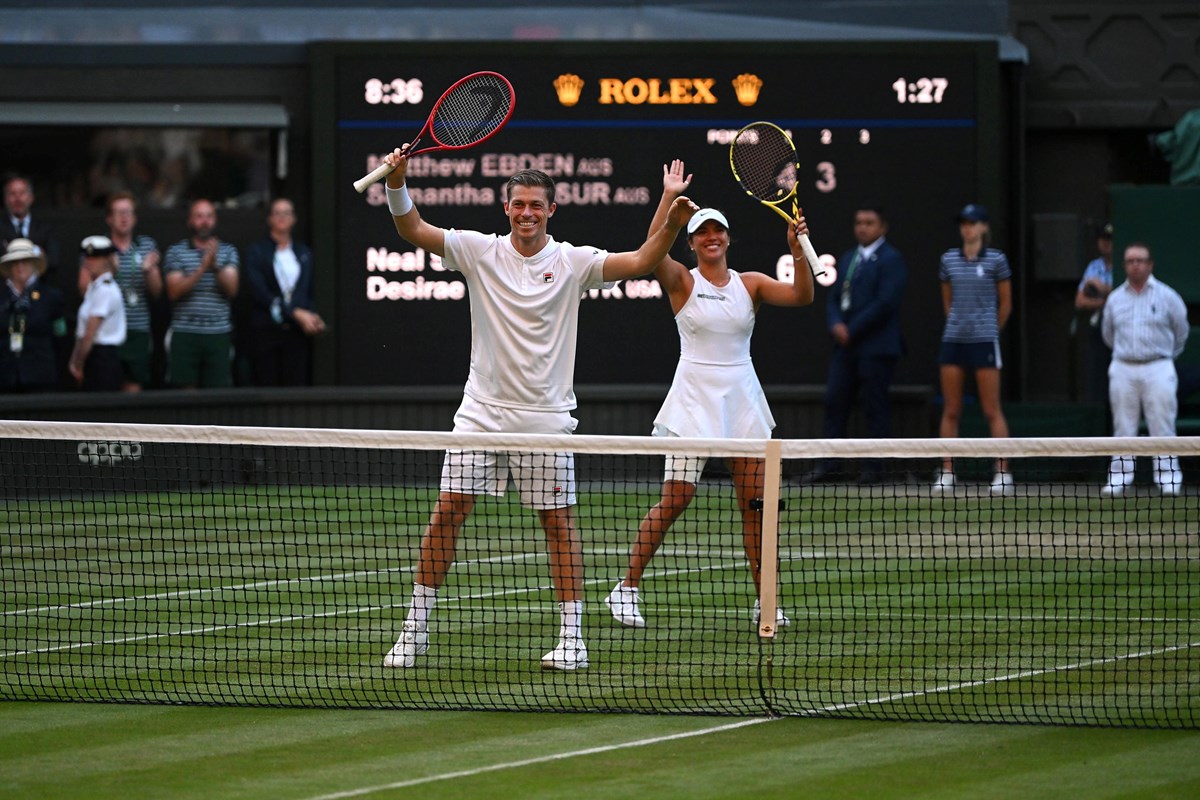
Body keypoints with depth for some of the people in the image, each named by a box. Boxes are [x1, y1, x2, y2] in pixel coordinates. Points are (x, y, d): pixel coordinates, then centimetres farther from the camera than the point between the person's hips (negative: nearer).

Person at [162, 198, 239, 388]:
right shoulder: (176, 252, 6)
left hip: (219, 333, 1)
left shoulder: (228, 251, 10)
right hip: (185, 334, -1)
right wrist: (202, 269, -16)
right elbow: (174, 292, -5)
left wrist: (215, 266, -18)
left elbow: (232, 290, -1)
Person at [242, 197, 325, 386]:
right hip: (266, 332, -3)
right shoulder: (256, 251, 4)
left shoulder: (304, 253, 16)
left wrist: (314, 318, -3)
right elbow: (260, 293, -6)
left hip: (297, 333, 3)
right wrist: (297, 314, -13)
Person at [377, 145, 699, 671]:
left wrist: (672, 225, -26)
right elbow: (413, 230, -5)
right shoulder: (480, 251, 1)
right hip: (483, 411, 1)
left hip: (546, 415, -1)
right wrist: (397, 180, -22)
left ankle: (571, 634, 7)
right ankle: (416, 628, 5)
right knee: (448, 511, -3)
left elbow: (640, 261, -9)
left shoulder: (572, 262, -1)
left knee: (557, 520, 1)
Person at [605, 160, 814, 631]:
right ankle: (627, 588, 1)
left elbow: (802, 296, -5)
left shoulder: (750, 285, 8)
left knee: (756, 502, 1)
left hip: (742, 399, 3)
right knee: (675, 499, -9)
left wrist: (798, 251, -19)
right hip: (694, 401, -3)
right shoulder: (682, 282, 0)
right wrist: (669, 197, -23)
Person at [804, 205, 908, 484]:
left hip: (876, 346, -8)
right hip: (846, 346, 8)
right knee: (834, 401, 3)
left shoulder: (891, 260, -6)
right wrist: (836, 324, -5)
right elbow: (834, 297, 16)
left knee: (875, 408, -3)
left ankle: (873, 468, 1)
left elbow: (885, 303, -16)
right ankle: (829, 466, 6)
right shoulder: (849, 258, 18)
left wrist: (851, 330, -15)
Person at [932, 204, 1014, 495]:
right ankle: (947, 473, 7)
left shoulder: (996, 260, -2)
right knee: (950, 410, 4)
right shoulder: (948, 260, 9)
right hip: (953, 340, 4)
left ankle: (1003, 473, -1)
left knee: (991, 410, -4)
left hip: (984, 340, -4)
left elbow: (1005, 303, 7)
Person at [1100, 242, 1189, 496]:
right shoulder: (1115, 299, 9)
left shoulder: (1166, 296, 2)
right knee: (1123, 427, 1)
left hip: (1158, 368, -2)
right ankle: (1119, 478, 4)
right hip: (1123, 369, 2)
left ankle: (1168, 478, -4)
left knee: (1162, 426, -6)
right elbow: (1108, 334, 21)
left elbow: (1181, 332, 12)